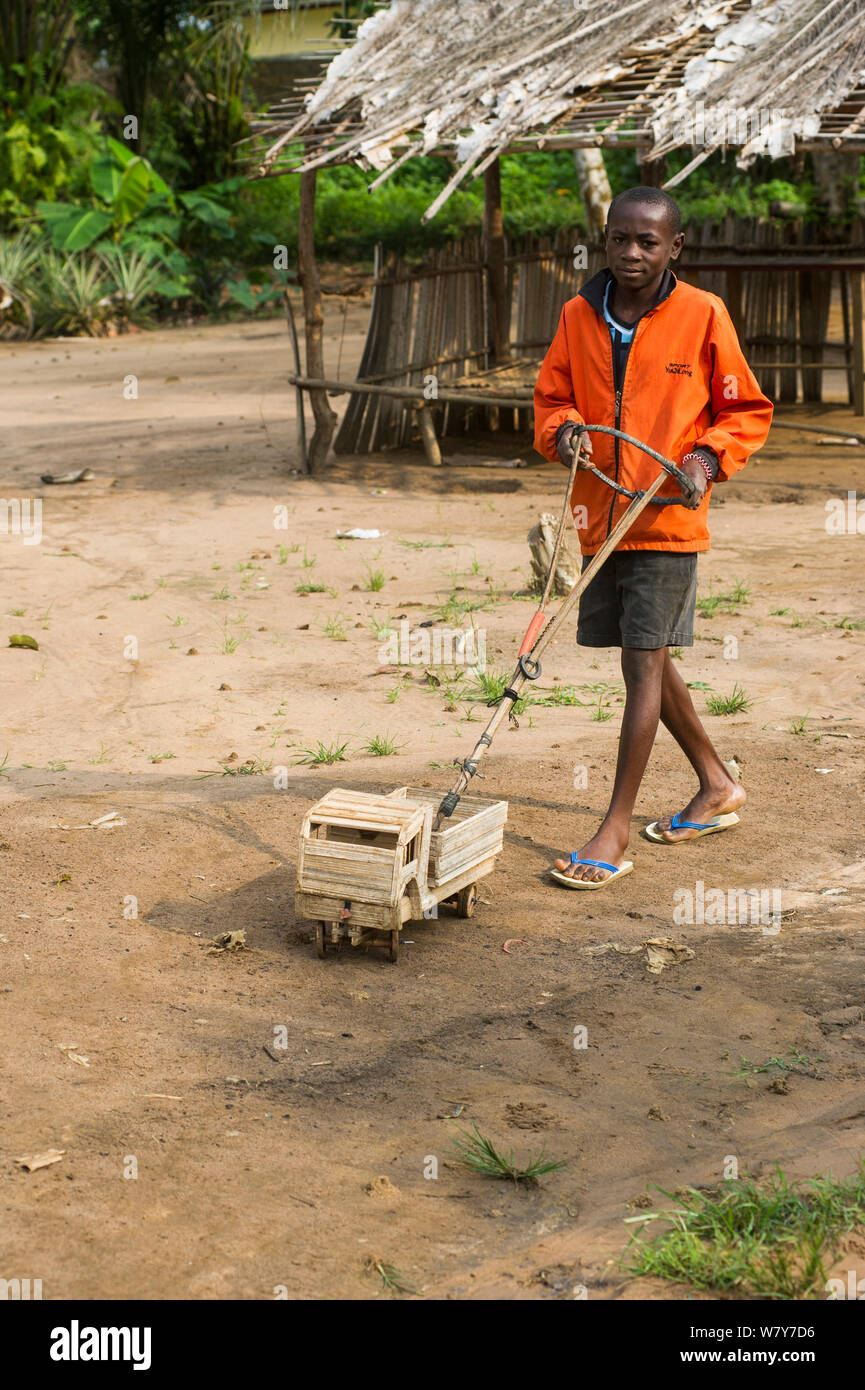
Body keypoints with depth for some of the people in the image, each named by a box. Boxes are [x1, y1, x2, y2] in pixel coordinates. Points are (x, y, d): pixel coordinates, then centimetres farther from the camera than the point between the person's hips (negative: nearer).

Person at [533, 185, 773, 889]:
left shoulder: (703, 315, -6)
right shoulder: (578, 314, 5)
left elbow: (747, 411, 2)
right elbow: (551, 397, 14)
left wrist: (709, 457, -15)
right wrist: (562, 430, -8)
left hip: (667, 519, -5)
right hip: (600, 516, 6)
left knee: (644, 663, -7)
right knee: (646, 661, 15)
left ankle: (616, 830, -2)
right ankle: (718, 785, 34)